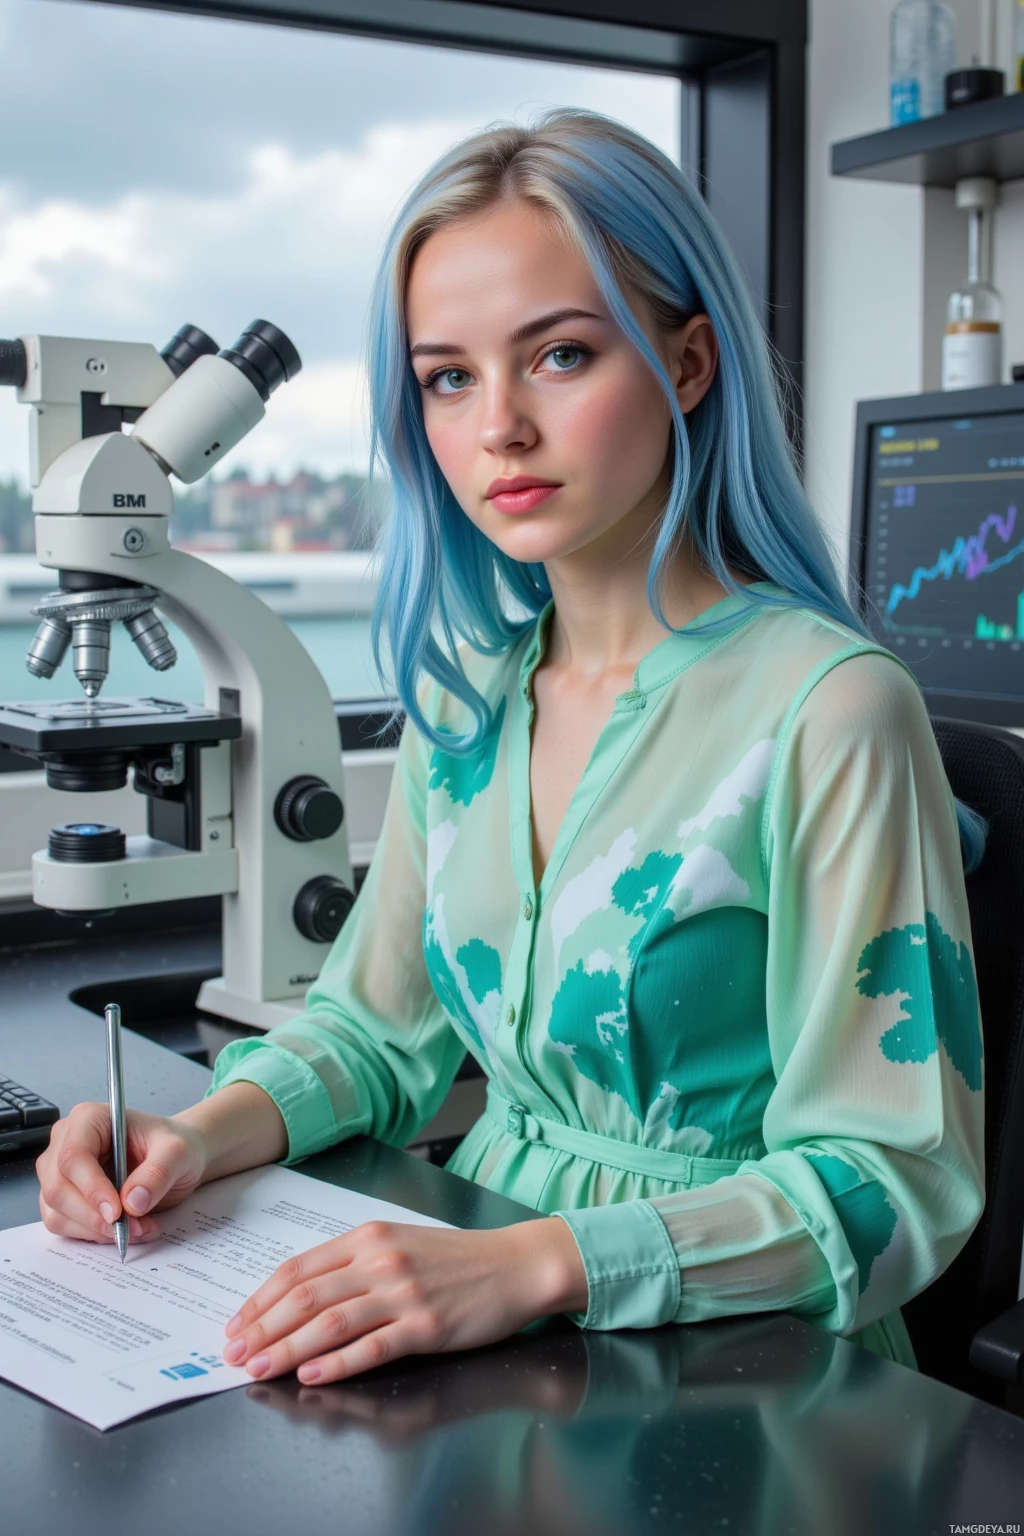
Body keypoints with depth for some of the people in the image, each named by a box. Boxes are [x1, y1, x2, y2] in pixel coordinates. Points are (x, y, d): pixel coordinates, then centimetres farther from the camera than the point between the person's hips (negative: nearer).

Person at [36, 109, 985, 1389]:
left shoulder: (827, 709, -17)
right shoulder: (462, 689, 4)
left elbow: (895, 1183, -17)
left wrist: (535, 1265, -29)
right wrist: (206, 1130, -6)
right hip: (485, 1347, 5)